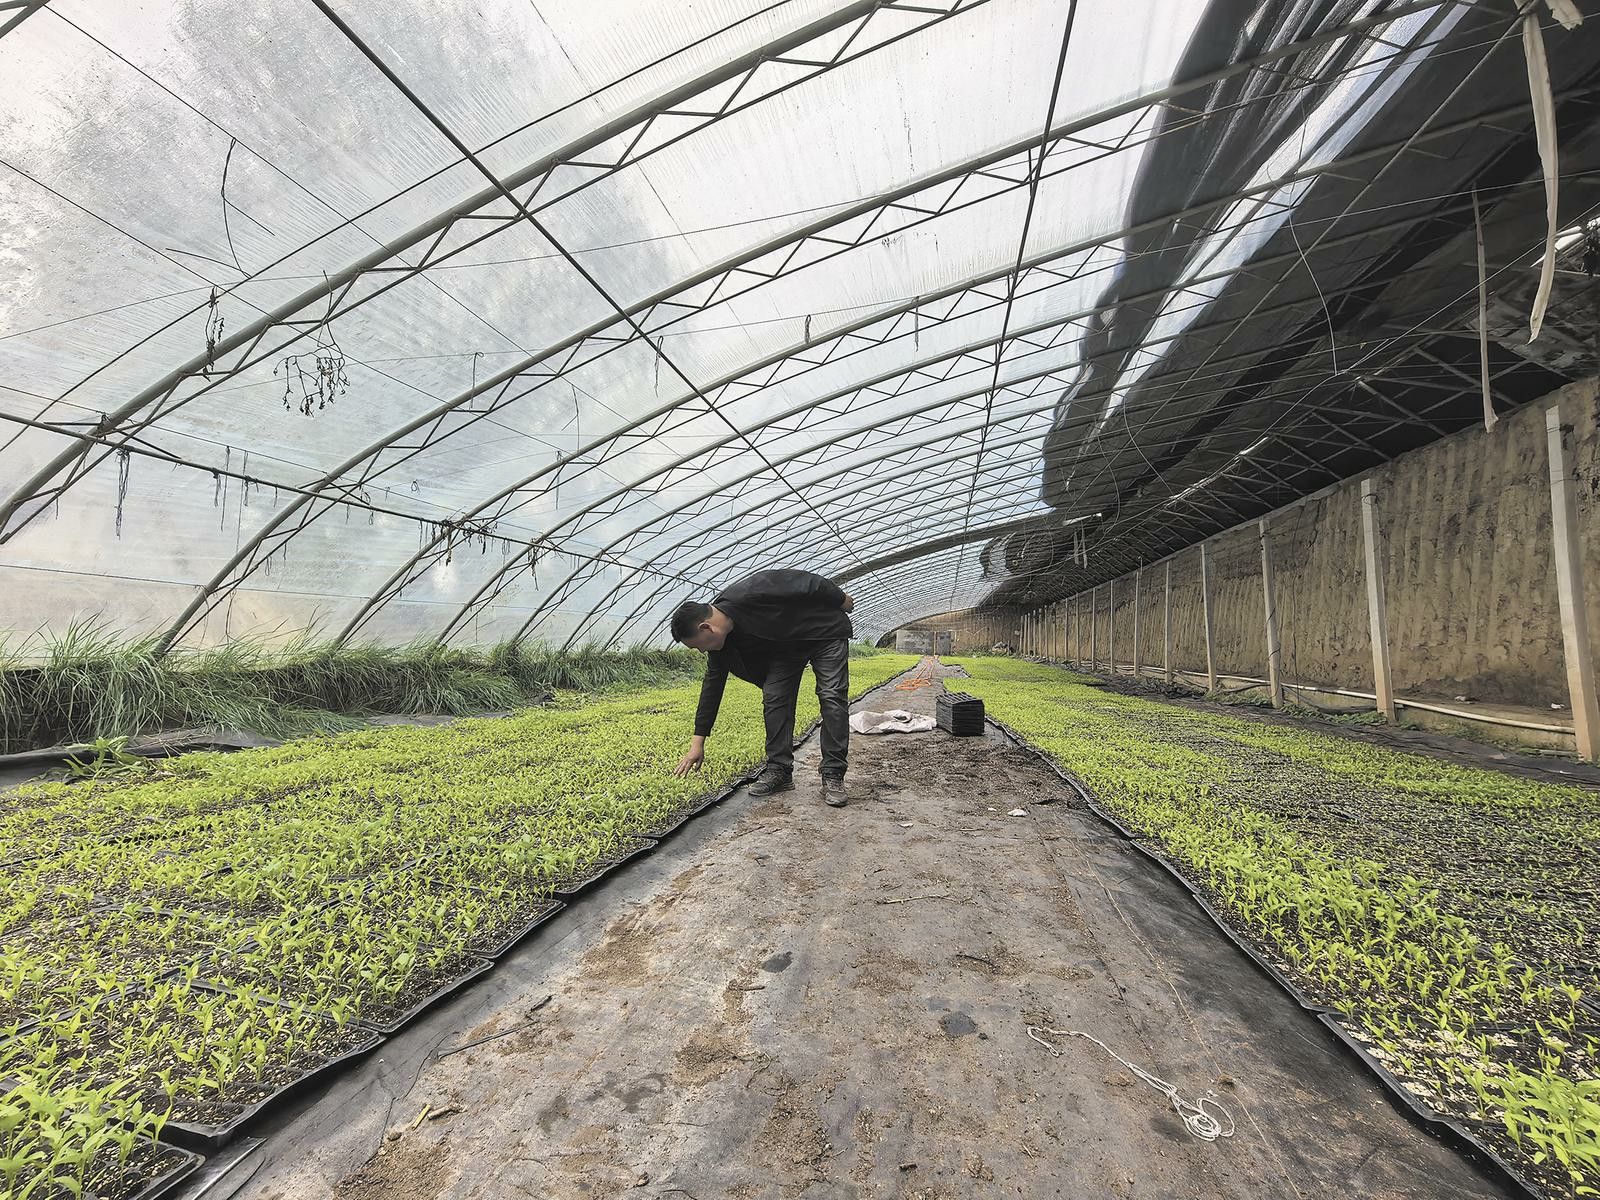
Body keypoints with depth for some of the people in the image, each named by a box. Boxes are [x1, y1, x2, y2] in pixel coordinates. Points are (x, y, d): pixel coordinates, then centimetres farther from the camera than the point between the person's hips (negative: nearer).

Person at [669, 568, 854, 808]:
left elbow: (806, 582, -28)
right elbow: (712, 686, -5)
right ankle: (779, 770, 2)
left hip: (824, 631, -6)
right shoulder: (720, 643, -12)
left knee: (832, 698, -11)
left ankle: (833, 775, -6)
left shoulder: (751, 593, -38)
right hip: (784, 645, 6)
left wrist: (841, 600, -11)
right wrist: (697, 744, -4)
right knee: (774, 700, -6)